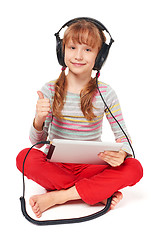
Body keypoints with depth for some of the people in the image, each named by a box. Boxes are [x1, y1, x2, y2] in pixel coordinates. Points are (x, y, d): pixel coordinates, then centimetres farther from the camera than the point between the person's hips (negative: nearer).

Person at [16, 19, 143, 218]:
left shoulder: (106, 93, -3)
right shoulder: (49, 90, -3)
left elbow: (123, 136, 0)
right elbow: (37, 141, -2)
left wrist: (121, 154, -24)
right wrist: (39, 120, -25)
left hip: (91, 166, 1)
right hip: (55, 165, 0)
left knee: (134, 168, -25)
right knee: (25, 157, -30)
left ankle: (56, 197, -24)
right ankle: (102, 193, -22)